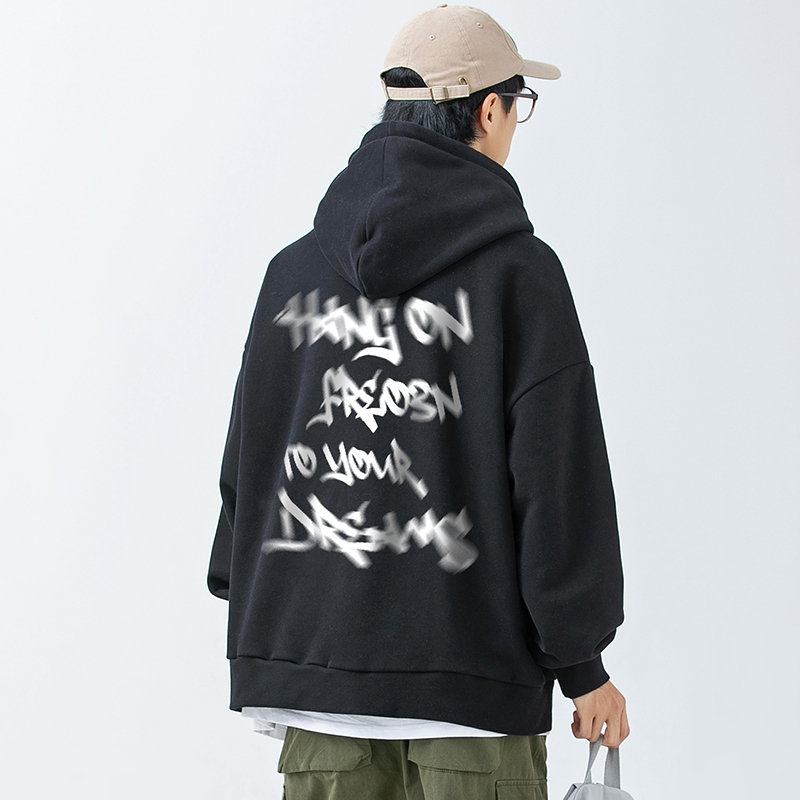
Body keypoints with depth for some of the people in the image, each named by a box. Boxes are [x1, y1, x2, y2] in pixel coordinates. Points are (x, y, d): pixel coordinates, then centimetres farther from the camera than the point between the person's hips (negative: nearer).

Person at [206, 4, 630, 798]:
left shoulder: (295, 268, 6)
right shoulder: (519, 272, -7)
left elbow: (248, 456, 10)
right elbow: (556, 474, -9)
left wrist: (255, 622, 20)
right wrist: (582, 666, -2)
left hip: (315, 659, 4)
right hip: (472, 673, -4)